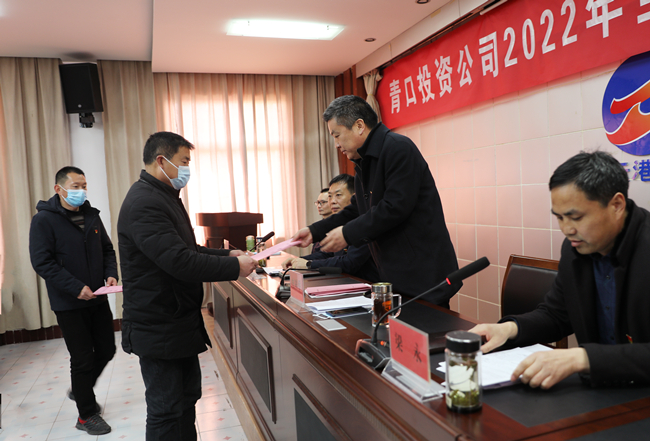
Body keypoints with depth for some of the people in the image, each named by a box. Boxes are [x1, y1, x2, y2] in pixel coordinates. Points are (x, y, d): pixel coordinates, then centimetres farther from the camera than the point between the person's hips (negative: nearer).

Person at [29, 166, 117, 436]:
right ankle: (86, 415, 22)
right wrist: (76, 287, -23)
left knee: (106, 350, 14)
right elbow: (42, 262, -16)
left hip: (97, 299, 6)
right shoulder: (44, 220, -10)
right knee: (82, 359, 3)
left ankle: (80, 390, 41)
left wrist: (111, 274, -5)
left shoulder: (92, 216, 8)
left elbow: (107, 249, 14)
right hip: (69, 304, -6)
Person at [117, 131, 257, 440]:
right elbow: (180, 261, -30)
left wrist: (226, 255, 6)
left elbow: (186, 249, 20)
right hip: (159, 330, -10)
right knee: (167, 412, 3)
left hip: (180, 322, 11)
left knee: (187, 395, 21)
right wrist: (234, 268, -21)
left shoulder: (164, 197, 13)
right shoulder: (144, 204, -22)